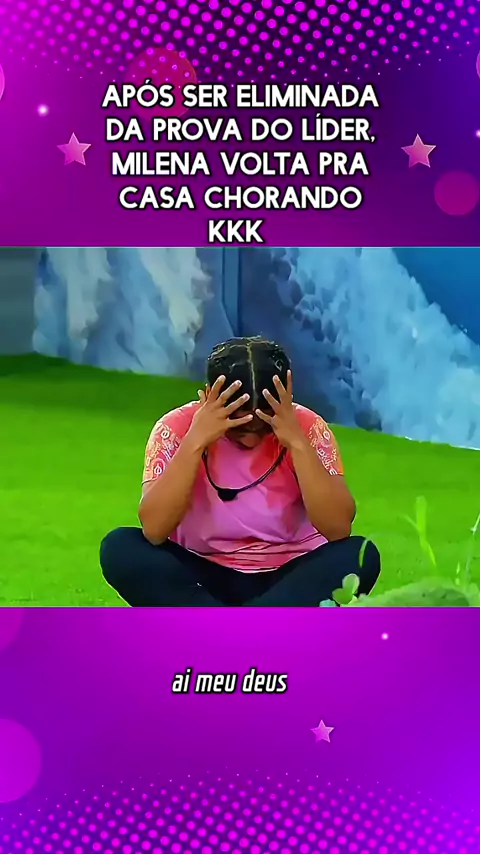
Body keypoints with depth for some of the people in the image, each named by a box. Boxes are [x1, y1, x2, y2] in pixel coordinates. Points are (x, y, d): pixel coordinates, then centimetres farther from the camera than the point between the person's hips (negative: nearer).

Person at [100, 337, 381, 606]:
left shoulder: (306, 427, -11)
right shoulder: (178, 427, -12)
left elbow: (338, 529, -23)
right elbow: (154, 531, -25)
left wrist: (297, 443, -29)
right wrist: (195, 442, -30)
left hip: (289, 579, 0)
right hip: (204, 578, 0)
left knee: (361, 555, -29)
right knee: (120, 548, -26)